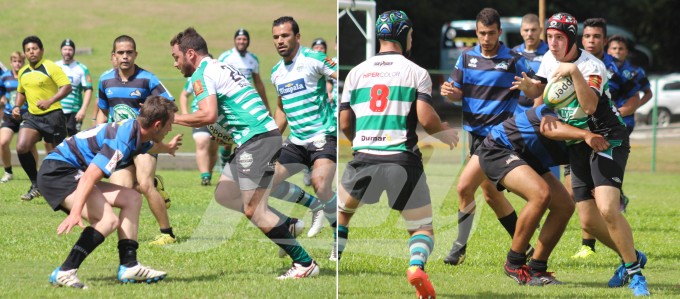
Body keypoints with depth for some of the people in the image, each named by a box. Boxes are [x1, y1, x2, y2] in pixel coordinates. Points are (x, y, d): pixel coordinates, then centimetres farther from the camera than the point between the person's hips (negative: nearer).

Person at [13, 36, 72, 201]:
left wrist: (50, 101, -29)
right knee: (21, 147, -15)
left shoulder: (51, 68, -10)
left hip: (52, 115, -5)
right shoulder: (23, 72, 12)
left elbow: (67, 87, -17)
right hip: (32, 116, 5)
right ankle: (36, 185, -2)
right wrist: (17, 106, 10)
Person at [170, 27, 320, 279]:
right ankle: (287, 224, 15)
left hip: (256, 140, -10)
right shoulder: (222, 68, 22)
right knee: (224, 195, 17)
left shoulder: (201, 75, -8)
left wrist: (171, 118, -13)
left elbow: (208, 115, -22)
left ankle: (304, 263, -4)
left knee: (253, 211, -8)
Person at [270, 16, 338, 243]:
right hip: (296, 141, 8)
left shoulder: (314, 59, -10)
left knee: (320, 184, -28)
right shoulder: (277, 72, 13)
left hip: (323, 137, -8)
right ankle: (315, 206, 20)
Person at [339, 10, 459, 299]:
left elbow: (344, 123, 10)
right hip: (403, 160, -2)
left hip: (364, 158, 2)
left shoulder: (356, 72, 10)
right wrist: (446, 133, 11)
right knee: (422, 229, 9)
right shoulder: (416, 72, 2)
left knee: (341, 214, 27)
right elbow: (426, 118, -9)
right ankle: (417, 265, -21)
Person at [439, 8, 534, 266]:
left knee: (464, 187, -16)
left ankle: (460, 247, -3)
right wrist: (449, 92, -15)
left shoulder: (514, 61, -9)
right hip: (474, 134, 7)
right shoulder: (467, 57, 6)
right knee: (491, 194, 14)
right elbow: (457, 94, 9)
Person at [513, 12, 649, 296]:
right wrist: (528, 87, -2)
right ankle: (631, 257, 25)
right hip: (578, 145, 7)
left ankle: (633, 271, -10)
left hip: (608, 139, -7)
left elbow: (589, 106, -34)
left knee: (607, 209, -24)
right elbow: (540, 89, 20)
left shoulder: (592, 66, -20)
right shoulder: (550, 59, 3)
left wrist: (574, 72, -37)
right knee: (590, 222, 3)